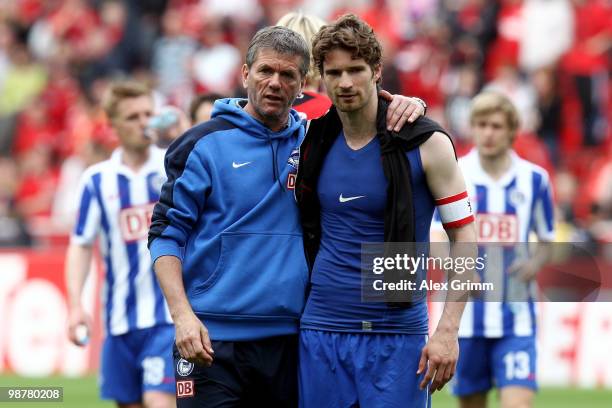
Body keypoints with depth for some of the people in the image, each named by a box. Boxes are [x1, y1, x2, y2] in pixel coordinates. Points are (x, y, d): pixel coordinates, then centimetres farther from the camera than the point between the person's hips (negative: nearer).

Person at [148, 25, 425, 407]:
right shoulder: (205, 143, 1)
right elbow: (166, 233, -1)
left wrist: (403, 107, -4)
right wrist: (183, 315, -13)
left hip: (289, 341, 3)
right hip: (213, 339, -3)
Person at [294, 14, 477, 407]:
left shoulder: (426, 143, -5)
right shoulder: (315, 142, 6)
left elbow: (464, 239, -5)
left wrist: (448, 331, -12)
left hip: (396, 334, -4)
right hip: (321, 329, 4)